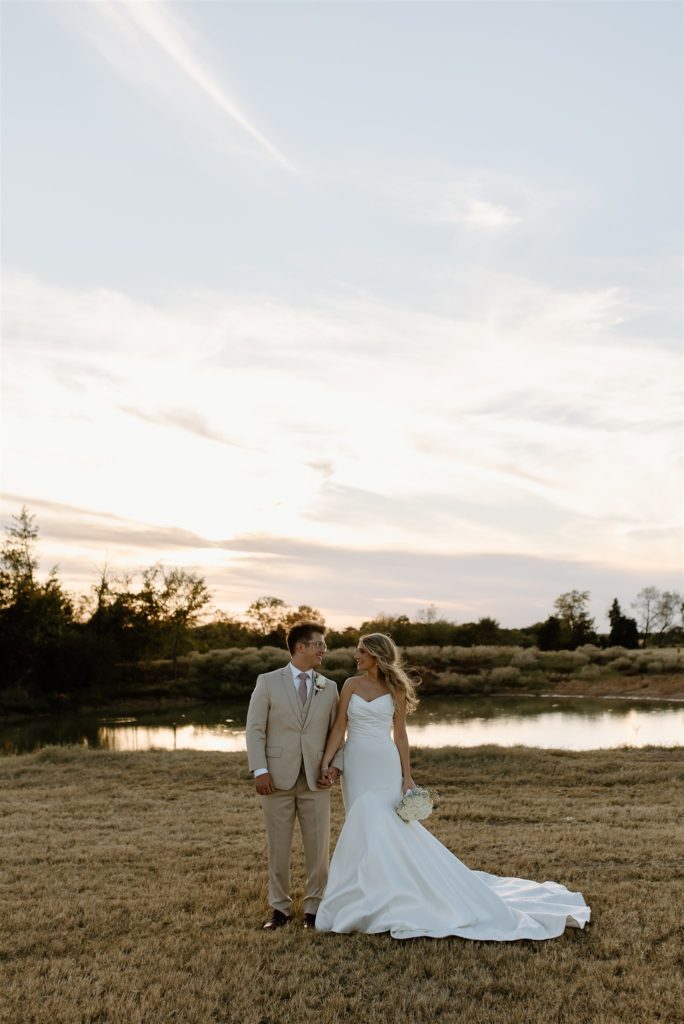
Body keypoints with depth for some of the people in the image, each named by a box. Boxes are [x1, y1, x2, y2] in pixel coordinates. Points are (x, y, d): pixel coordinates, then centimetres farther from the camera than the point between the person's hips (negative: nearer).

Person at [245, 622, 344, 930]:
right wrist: (260, 770, -11)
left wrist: (335, 766, -4)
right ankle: (280, 907, 23)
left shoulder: (330, 687, 9)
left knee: (318, 847, 4)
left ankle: (314, 908, 19)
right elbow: (255, 729, -3)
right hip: (278, 778, -2)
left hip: (316, 780, 2)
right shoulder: (268, 682, 0)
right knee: (278, 847, 8)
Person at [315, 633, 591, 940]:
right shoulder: (351, 685, 2)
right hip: (356, 765, 2)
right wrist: (326, 762, -10)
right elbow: (339, 726, 0)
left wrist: (406, 777, -2)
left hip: (385, 766, -2)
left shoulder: (395, 690, -2)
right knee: (364, 828, 6)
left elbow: (400, 734, 1)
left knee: (381, 828, -8)